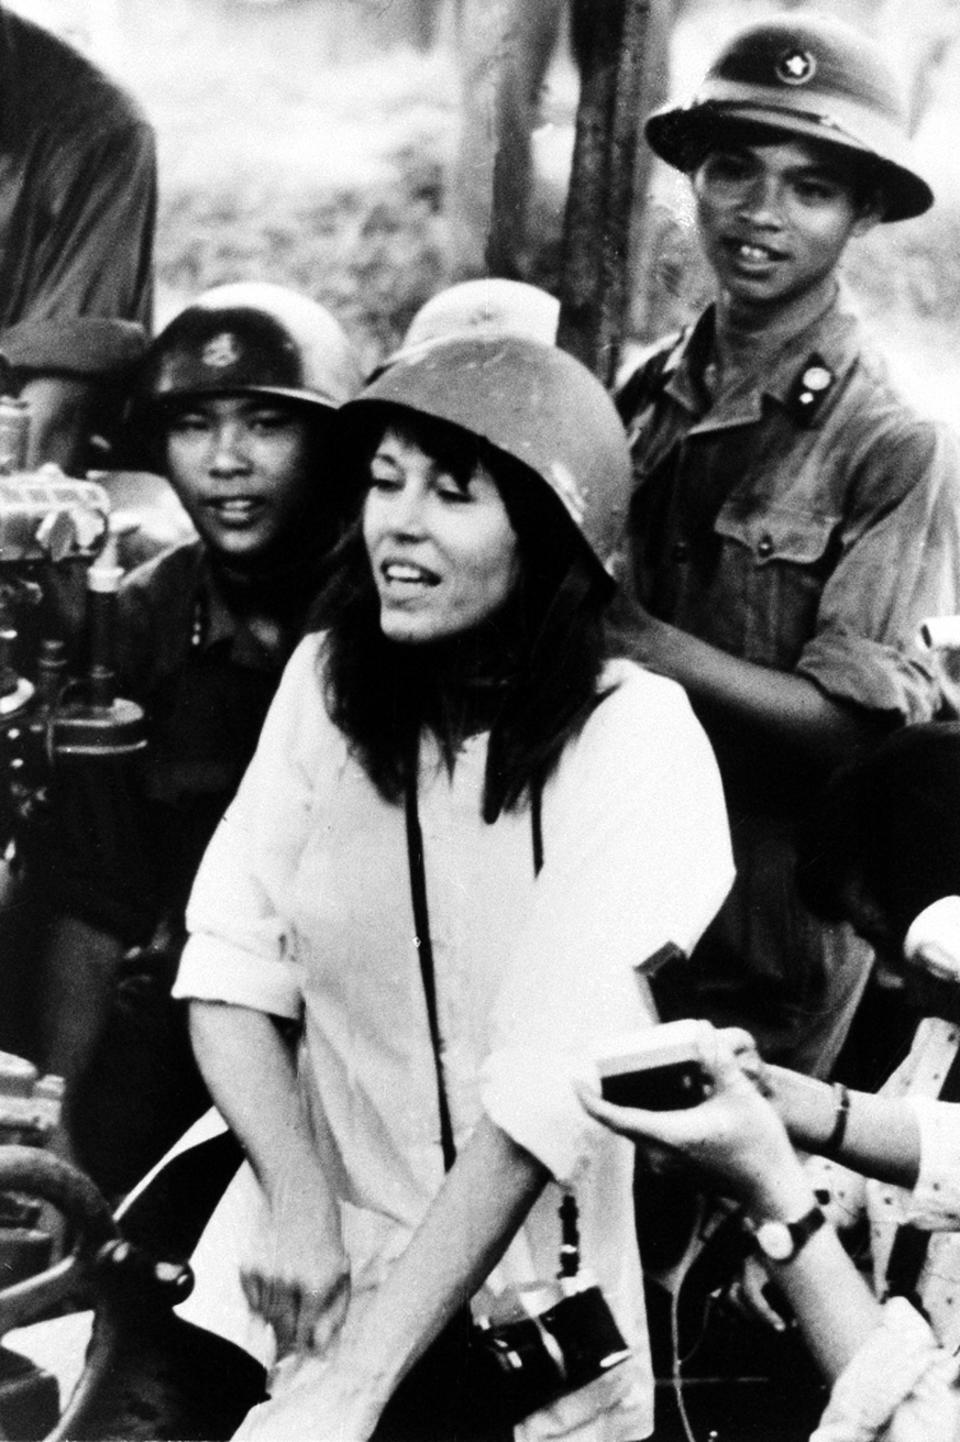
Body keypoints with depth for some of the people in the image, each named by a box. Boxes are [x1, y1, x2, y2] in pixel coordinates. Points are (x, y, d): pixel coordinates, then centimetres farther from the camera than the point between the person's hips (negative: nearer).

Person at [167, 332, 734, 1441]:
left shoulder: (633, 737, -13)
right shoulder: (325, 681, 0)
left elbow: (549, 1084, -19)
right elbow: (230, 967, -2)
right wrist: (299, 1202, -18)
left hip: (521, 1327, -3)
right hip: (308, 1277, 3)